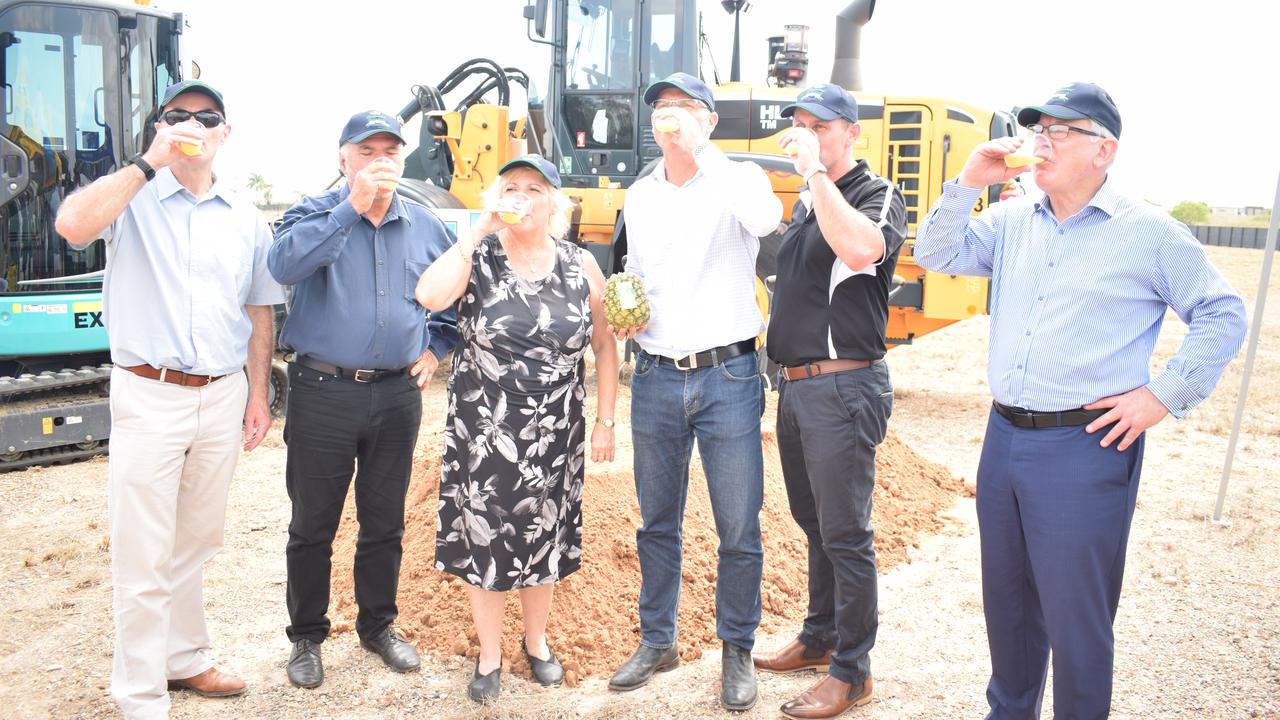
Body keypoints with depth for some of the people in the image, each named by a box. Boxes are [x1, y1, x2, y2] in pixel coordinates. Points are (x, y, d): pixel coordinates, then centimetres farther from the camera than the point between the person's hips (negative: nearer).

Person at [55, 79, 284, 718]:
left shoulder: (245, 218, 10)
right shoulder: (134, 198, -2)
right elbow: (73, 225, -25)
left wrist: (258, 394, 9)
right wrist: (149, 162, -20)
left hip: (224, 396, 4)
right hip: (148, 396, -4)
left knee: (195, 544, 17)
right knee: (143, 557, 2)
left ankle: (185, 660, 33)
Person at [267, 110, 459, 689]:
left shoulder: (426, 227, 7)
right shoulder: (315, 213, -3)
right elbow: (285, 265, -25)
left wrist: (437, 347, 9)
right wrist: (353, 205, -27)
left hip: (397, 395, 3)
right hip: (322, 391, -3)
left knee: (385, 522, 14)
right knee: (313, 523, 8)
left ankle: (378, 626, 32)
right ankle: (306, 637, 26)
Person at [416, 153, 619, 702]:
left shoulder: (580, 266, 0)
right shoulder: (478, 258, -7)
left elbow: (604, 345, 6)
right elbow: (428, 296, -27)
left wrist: (605, 420, 3)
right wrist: (478, 230, -23)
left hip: (554, 435, 2)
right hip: (483, 431, -1)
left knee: (544, 540, 16)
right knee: (483, 539, 9)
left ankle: (537, 642, 39)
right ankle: (489, 656, 30)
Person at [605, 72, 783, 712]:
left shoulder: (737, 180, -3)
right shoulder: (639, 196, 12)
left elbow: (765, 218, -28)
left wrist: (696, 147, -29)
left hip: (727, 377, -4)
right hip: (654, 377, 4)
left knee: (739, 531, 4)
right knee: (657, 523, 14)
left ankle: (737, 651, 23)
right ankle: (657, 641, 31)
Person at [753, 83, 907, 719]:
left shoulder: (877, 195, -8)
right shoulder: (805, 202, 16)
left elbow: (862, 248, -32)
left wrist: (815, 171, -25)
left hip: (843, 387, -8)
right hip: (795, 385, 8)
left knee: (845, 533, 0)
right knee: (813, 522, 19)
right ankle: (819, 637, 35)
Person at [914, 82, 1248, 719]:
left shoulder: (1151, 234, -4)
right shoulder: (1011, 222, 9)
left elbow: (1223, 316, 0)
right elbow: (933, 256, 4)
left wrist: (1165, 394, -8)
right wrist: (969, 182, -6)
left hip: (1085, 450, -5)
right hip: (1004, 439, 5)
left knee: (1076, 618, 3)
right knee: (1006, 601, 20)